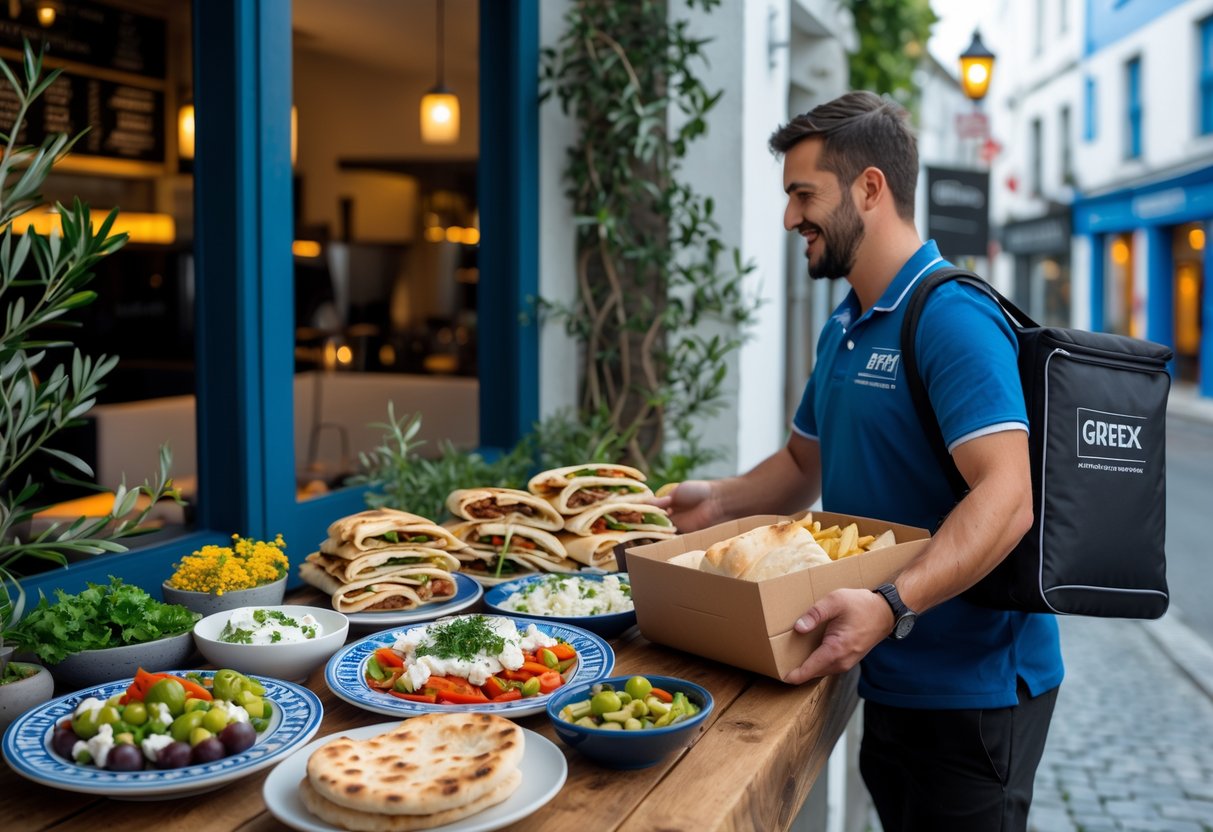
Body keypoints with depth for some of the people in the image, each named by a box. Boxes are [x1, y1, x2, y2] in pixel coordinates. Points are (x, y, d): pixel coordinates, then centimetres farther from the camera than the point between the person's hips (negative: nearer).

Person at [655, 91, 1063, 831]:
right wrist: (720, 501, 2)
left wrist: (891, 605, -38)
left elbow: (1007, 497, -28)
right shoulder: (844, 331, 11)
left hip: (970, 689, -8)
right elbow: (806, 463, 19)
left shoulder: (953, 318, -19)